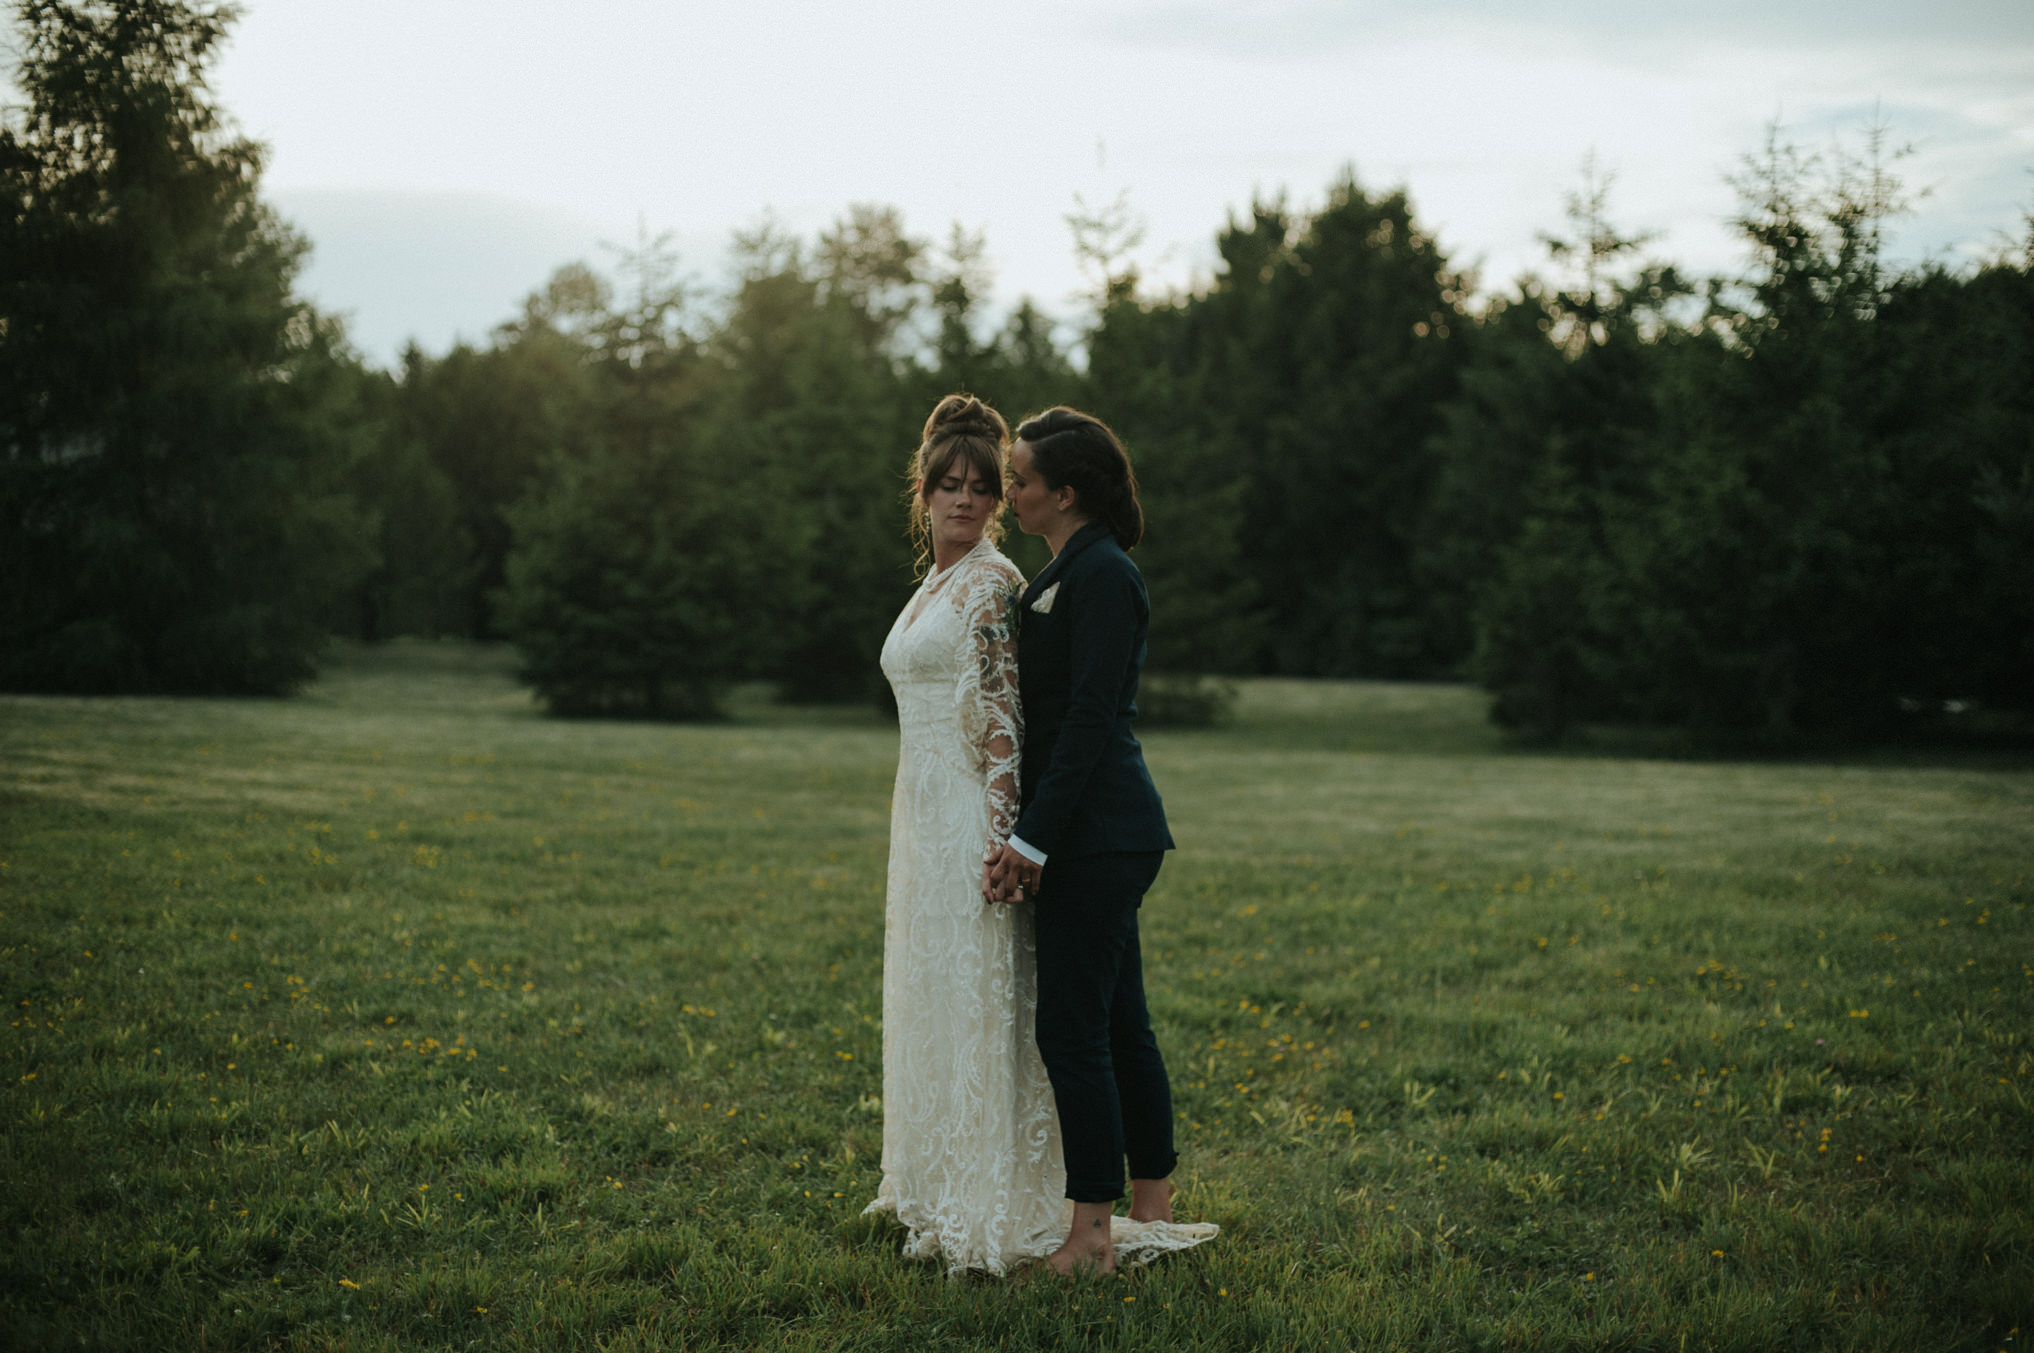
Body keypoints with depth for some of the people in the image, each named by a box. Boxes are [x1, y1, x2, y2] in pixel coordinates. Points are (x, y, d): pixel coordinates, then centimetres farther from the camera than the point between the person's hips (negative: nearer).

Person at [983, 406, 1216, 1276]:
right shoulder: (1071, 571, 16)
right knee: (1119, 1024, 14)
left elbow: (1089, 718, -19)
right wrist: (1031, 837, 14)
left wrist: (1033, 841, -18)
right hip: (1099, 835, 10)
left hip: (1097, 834, -10)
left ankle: (1091, 1237, 0)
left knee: (1072, 1031, -6)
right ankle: (1153, 1212, 23)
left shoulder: (1100, 574, -15)